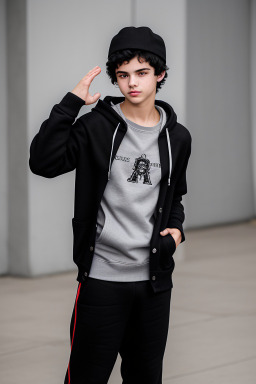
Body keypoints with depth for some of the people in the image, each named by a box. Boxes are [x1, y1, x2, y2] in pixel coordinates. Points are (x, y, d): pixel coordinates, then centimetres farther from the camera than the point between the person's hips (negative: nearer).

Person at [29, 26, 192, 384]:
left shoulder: (178, 137, 8)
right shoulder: (97, 126, -4)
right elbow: (43, 162, -18)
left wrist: (176, 227, 4)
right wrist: (71, 102, -19)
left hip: (155, 277, 4)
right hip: (102, 277, -4)